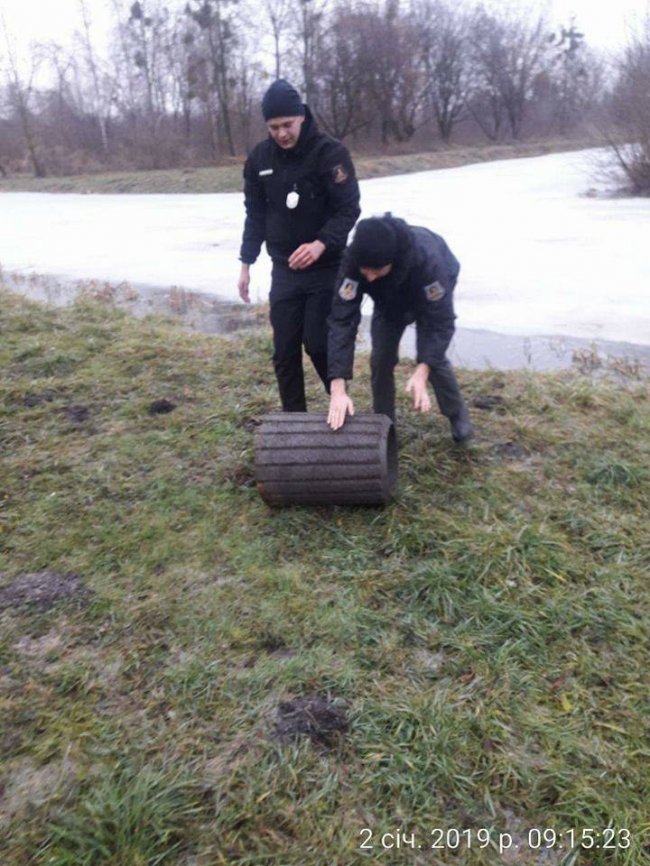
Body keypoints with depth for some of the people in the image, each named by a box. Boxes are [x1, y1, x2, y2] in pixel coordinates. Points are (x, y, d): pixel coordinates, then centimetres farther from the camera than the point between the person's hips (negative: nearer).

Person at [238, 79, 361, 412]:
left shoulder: (330, 152, -12)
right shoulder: (259, 158, 3)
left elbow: (349, 209, -14)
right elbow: (256, 214, 12)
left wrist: (321, 244, -30)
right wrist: (246, 264, 10)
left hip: (327, 268, -4)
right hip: (284, 270, 5)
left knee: (318, 344, -7)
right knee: (284, 350, 3)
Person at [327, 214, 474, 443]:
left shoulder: (427, 259, -46)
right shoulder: (353, 260, -40)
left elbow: (440, 321, -41)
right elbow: (342, 320, -44)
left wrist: (421, 372, -54)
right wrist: (338, 390, -52)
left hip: (431, 293, -2)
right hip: (388, 300, 3)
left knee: (432, 356, -11)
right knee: (381, 358, -6)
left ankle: (459, 416, 14)